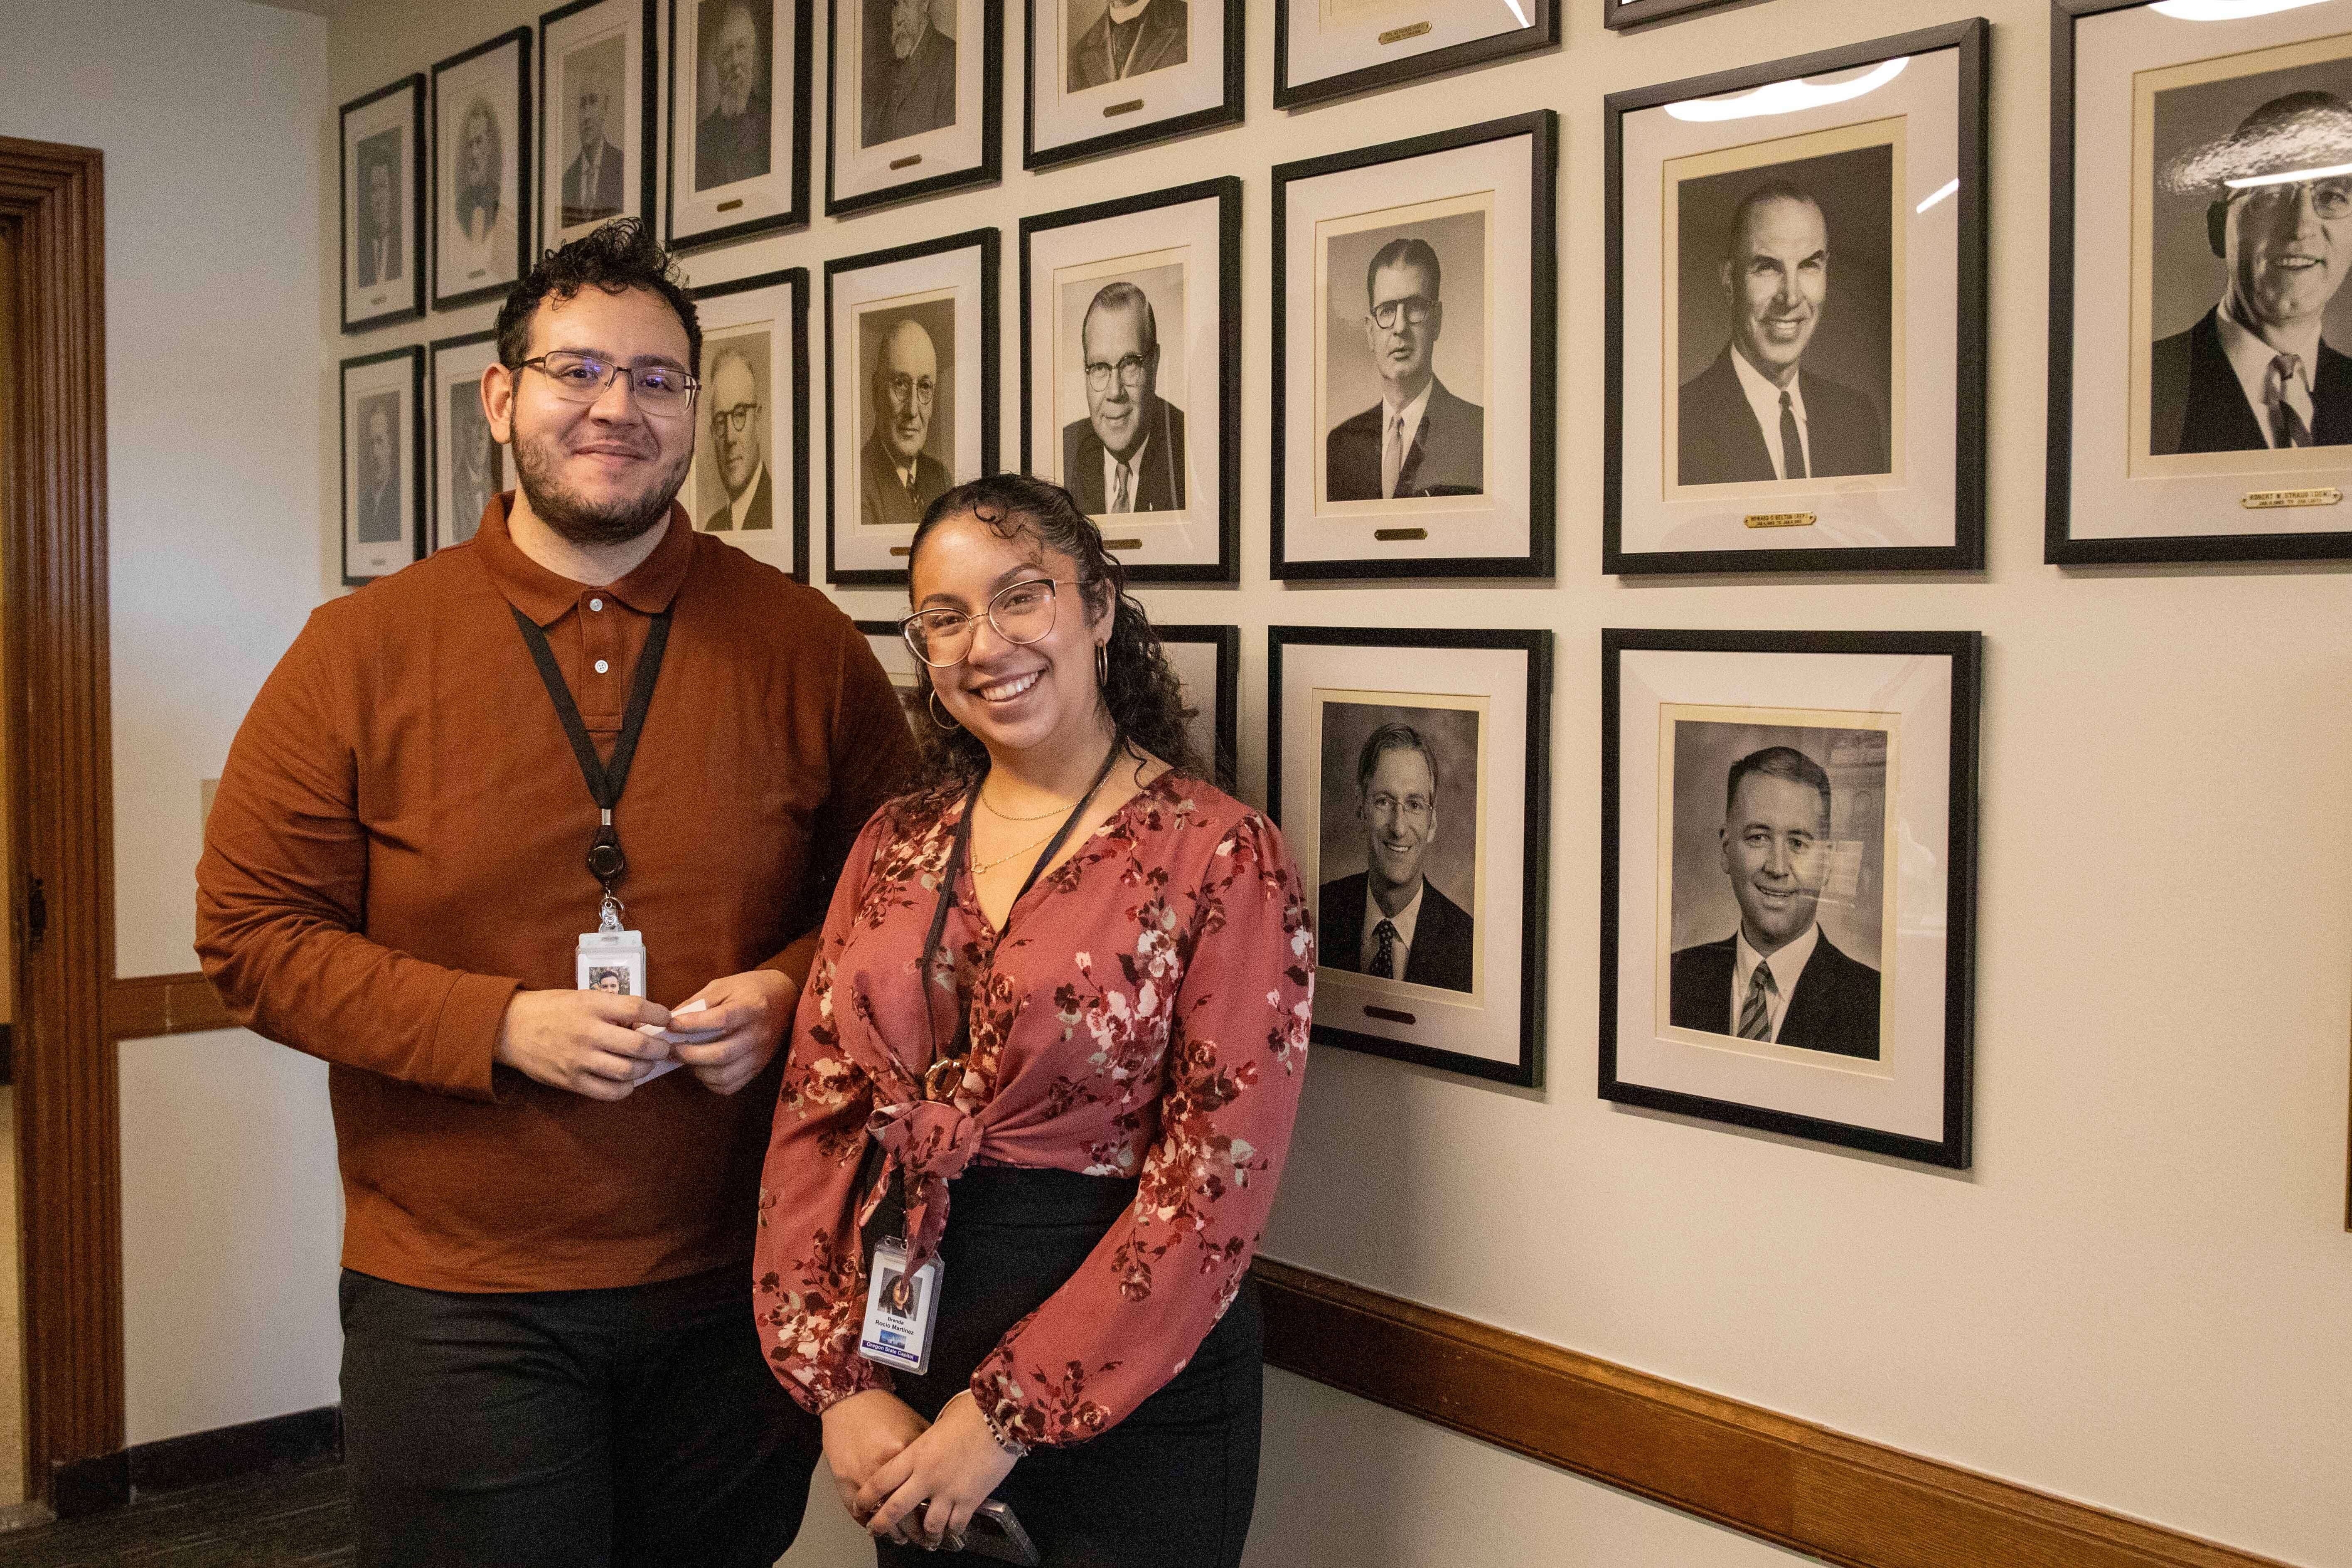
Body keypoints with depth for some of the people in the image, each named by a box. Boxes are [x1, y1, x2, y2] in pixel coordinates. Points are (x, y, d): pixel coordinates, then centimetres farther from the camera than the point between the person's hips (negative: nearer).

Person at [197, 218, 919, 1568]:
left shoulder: (805, 647, 0)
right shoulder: (362, 651, -3)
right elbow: (254, 931, -4)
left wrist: (789, 993, -12)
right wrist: (500, 1027, -17)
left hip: (742, 1286, 2)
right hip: (456, 1296, -1)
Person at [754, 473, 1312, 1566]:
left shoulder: (1222, 857, -12)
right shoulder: (896, 846, 4)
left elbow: (1214, 1181, -16)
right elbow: (814, 1114, 2)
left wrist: (1008, 1416, -16)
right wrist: (840, 1381, -8)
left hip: (1128, 1396, -4)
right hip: (905, 1362, 4)